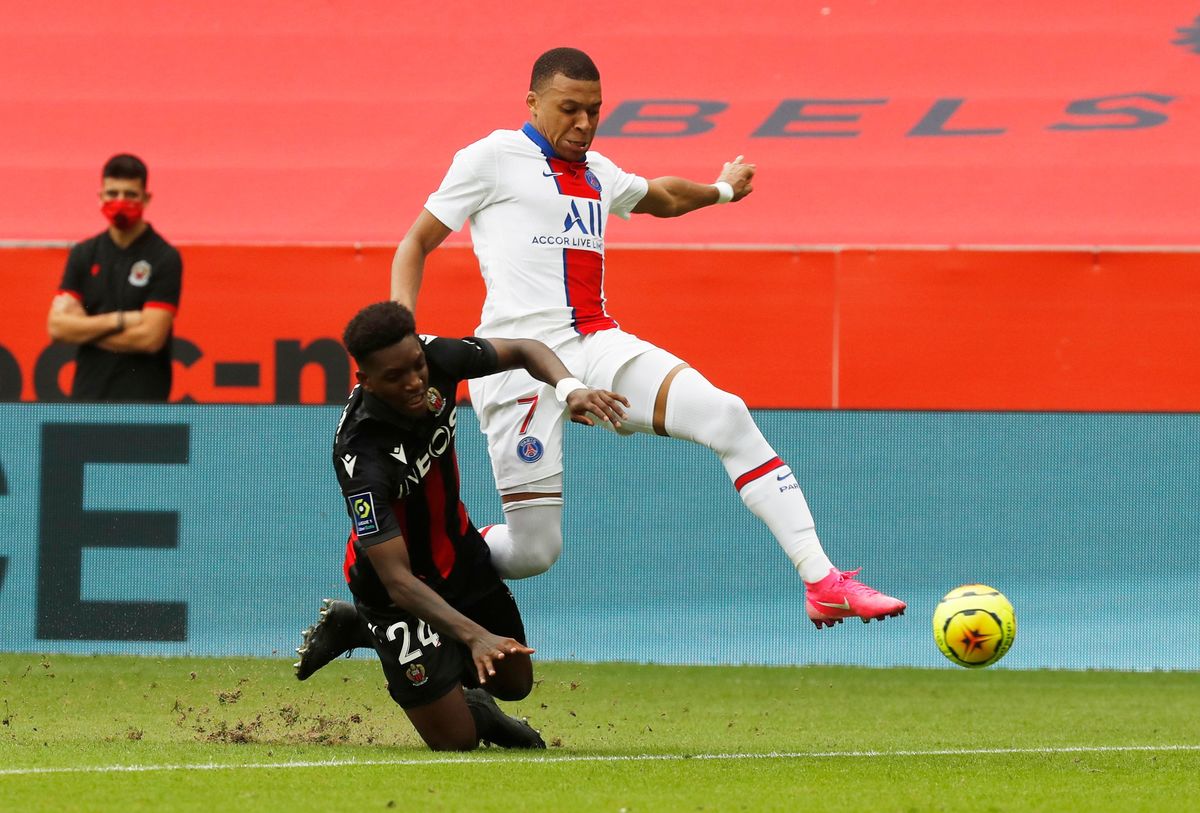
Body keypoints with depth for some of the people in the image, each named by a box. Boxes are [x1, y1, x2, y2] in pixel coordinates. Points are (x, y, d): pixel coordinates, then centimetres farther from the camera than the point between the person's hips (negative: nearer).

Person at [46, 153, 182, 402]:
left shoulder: (164, 258, -6)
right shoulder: (83, 255, 8)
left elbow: (150, 337, -14)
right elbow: (57, 325, -1)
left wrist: (85, 330, -5)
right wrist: (118, 321, -12)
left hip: (142, 400, -5)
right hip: (87, 400, 5)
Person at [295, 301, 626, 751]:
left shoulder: (436, 358, -21)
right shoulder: (361, 457, -37)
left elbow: (523, 351, -2)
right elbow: (398, 580, -38)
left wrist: (572, 390, -24)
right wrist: (475, 635, -50)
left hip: (459, 552, 7)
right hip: (403, 593, -6)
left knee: (513, 681, 21)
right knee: (456, 738, -6)